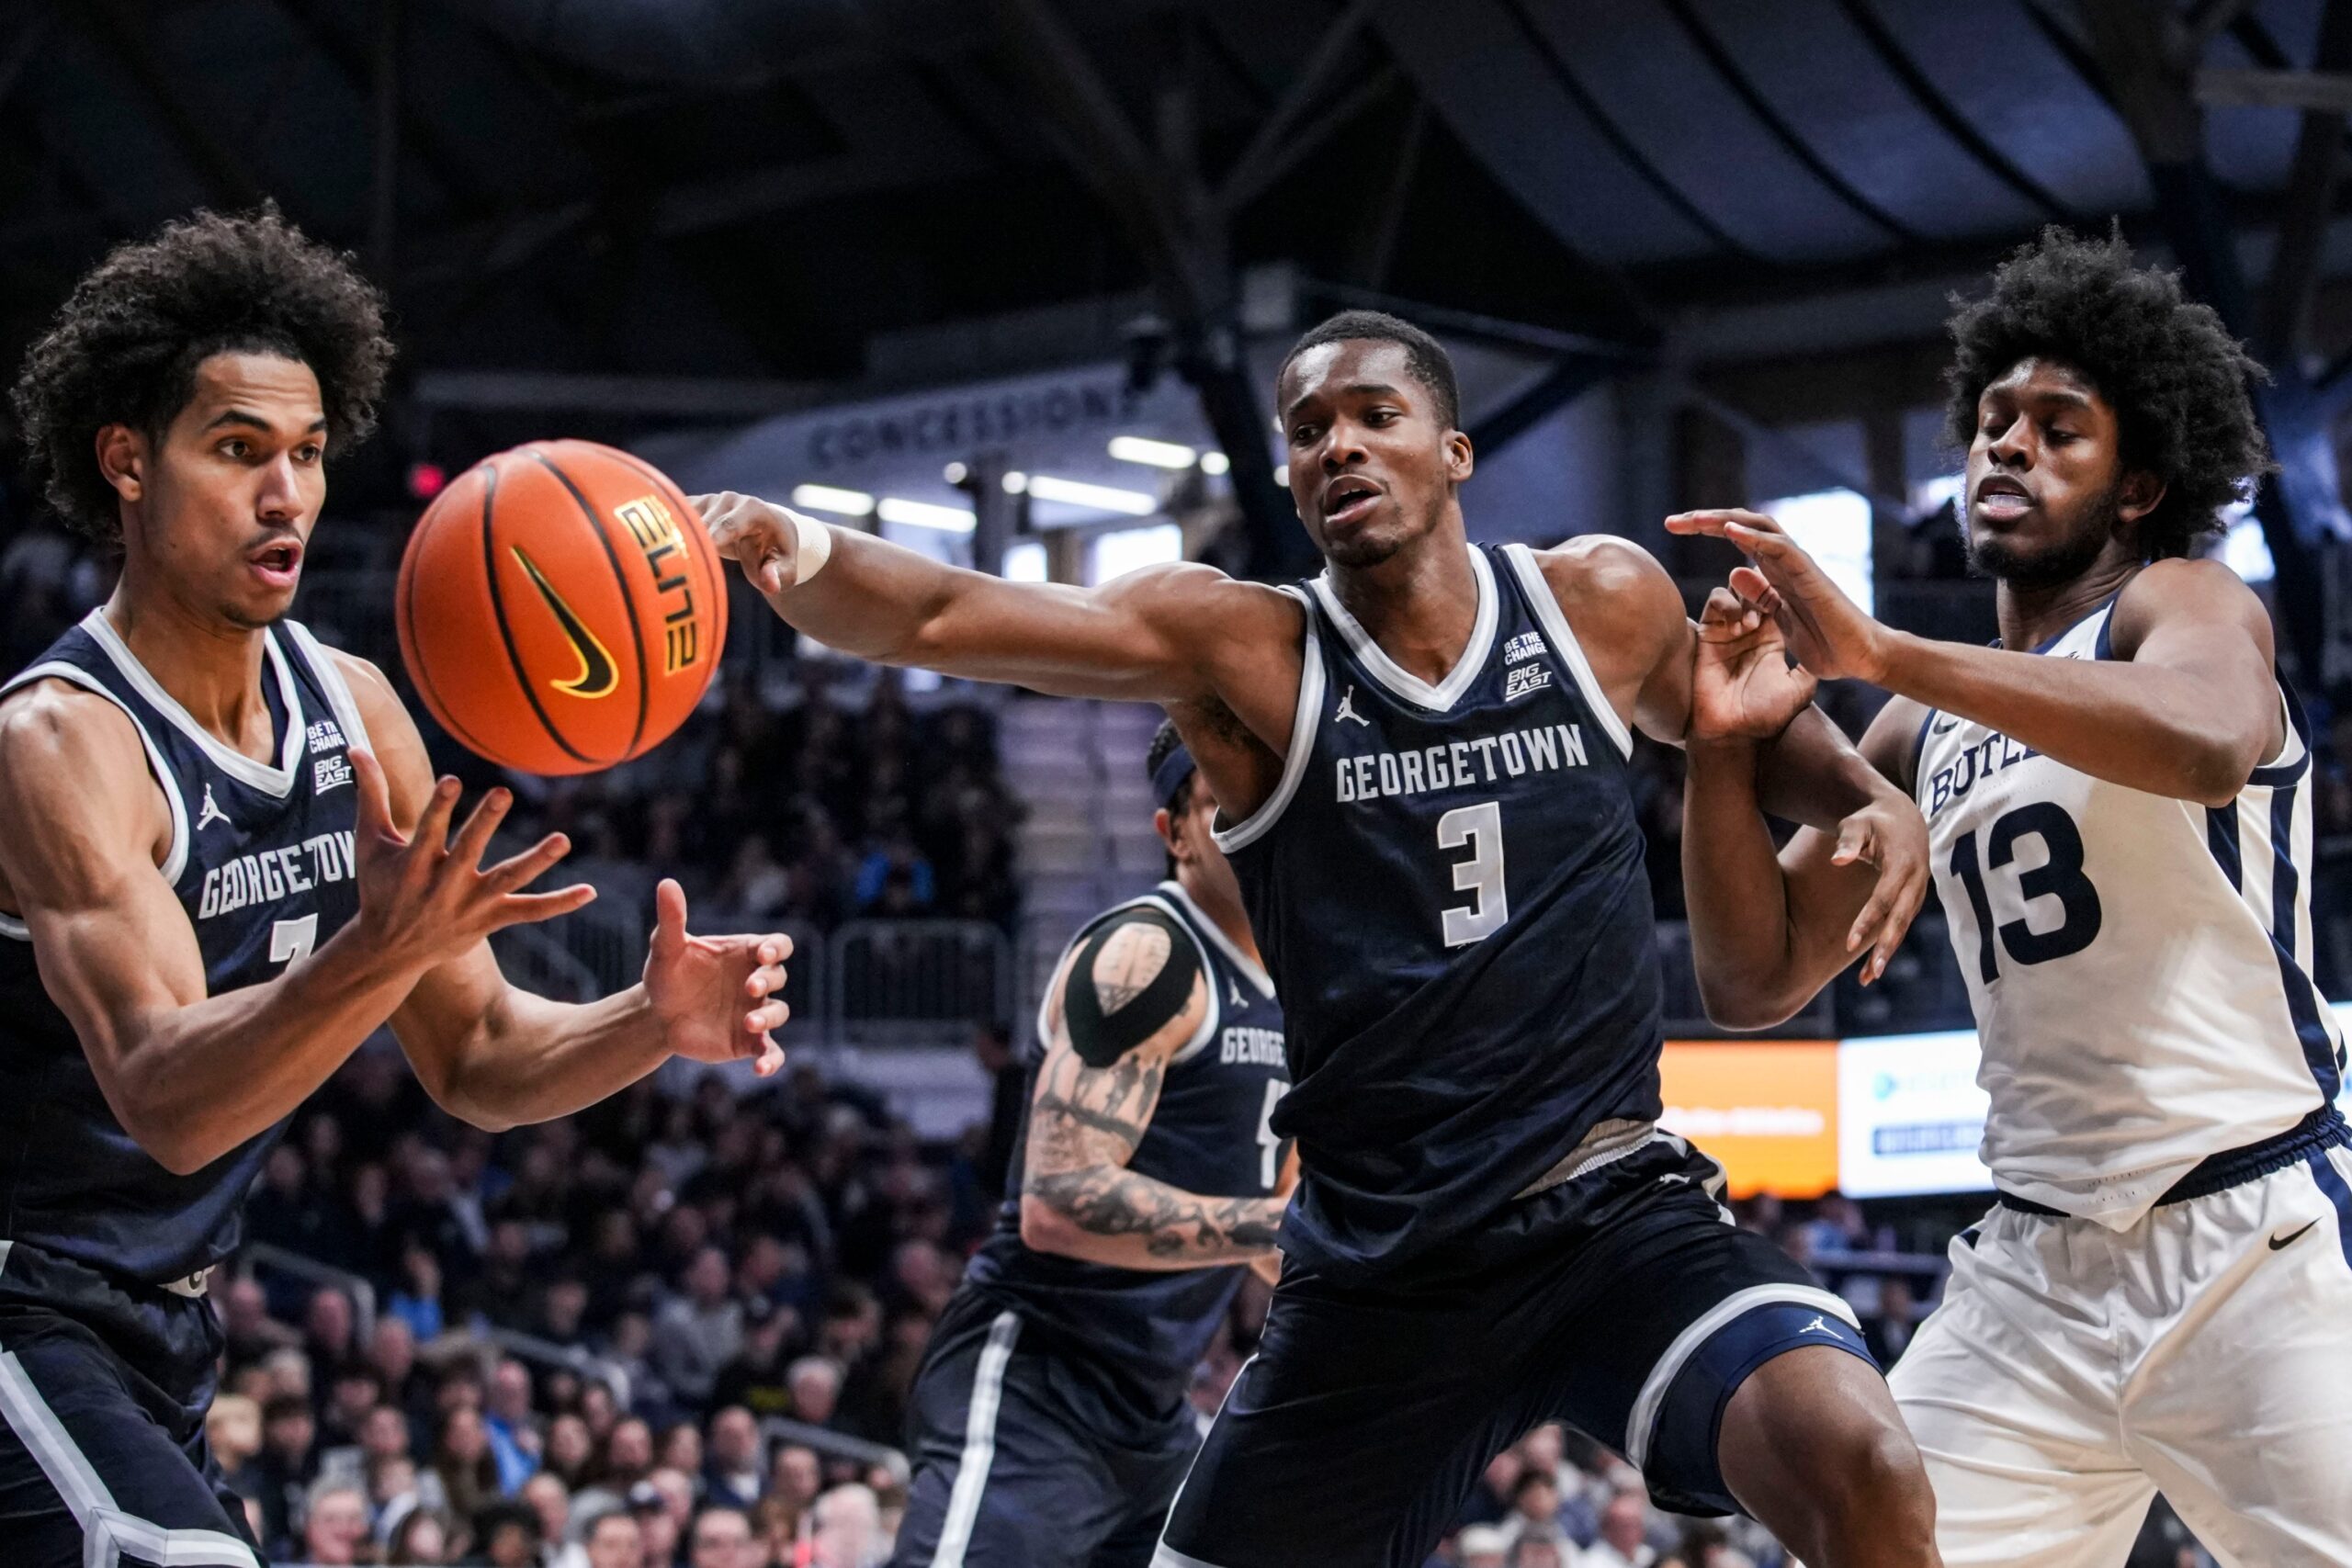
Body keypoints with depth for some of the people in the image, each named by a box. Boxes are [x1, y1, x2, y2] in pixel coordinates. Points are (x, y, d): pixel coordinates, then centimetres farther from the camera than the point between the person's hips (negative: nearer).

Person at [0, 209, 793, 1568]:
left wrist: (653, 1025, -13)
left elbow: (476, 1061, 7)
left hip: (167, 1328, 8)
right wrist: (380, 951, -48)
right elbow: (164, 1100, -32)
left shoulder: (354, 710, 2)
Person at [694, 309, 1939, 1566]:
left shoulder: (1601, 604, 3)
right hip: (1380, 1270, 1)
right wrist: (792, 547, -37)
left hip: (1614, 1216, -1)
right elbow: (936, 618, -16)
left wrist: (1872, 801, 1)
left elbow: (1761, 732, 24)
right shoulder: (1240, 650, -3)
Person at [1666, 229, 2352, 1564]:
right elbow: (1757, 983, 14)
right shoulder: (1924, 733, 17)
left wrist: (1877, 652, -30)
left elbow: (2207, 742, -27)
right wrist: (1727, 743, -2)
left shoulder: (2186, 601, -1)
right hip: (2033, 1268, 6)